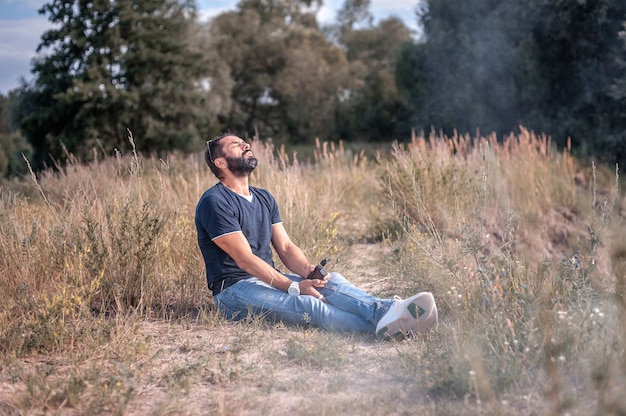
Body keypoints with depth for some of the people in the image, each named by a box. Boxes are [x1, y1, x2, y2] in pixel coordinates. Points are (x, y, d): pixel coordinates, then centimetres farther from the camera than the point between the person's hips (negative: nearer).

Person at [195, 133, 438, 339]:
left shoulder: (264, 198, 17)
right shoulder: (214, 202, -10)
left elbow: (285, 247, 8)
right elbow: (245, 259, -17)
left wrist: (306, 271, -15)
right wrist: (293, 286, -23)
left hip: (269, 279, 7)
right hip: (234, 288, -7)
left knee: (332, 280, -21)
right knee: (307, 304, -33)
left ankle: (384, 311, -49)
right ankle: (383, 326, -52)